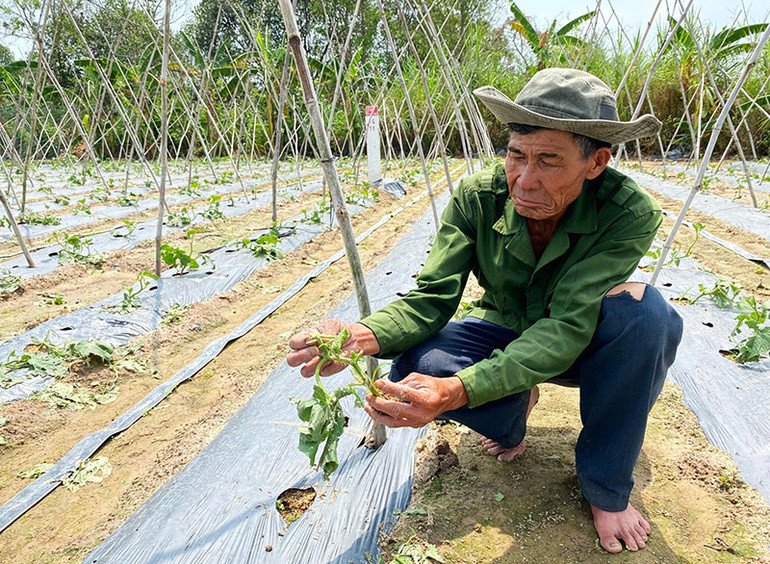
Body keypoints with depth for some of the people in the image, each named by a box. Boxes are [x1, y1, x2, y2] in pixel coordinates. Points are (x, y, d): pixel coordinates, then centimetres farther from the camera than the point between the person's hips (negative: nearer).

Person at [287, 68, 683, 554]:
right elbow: (432, 298, -22)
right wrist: (363, 336, -44)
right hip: (506, 332, 2)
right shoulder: (478, 197, -20)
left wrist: (457, 391, -50)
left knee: (640, 305, -36)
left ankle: (607, 488, -13)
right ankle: (515, 408, 6)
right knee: (414, 366, -28)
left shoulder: (629, 213, -28)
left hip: (585, 347, -1)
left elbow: (568, 327, -36)